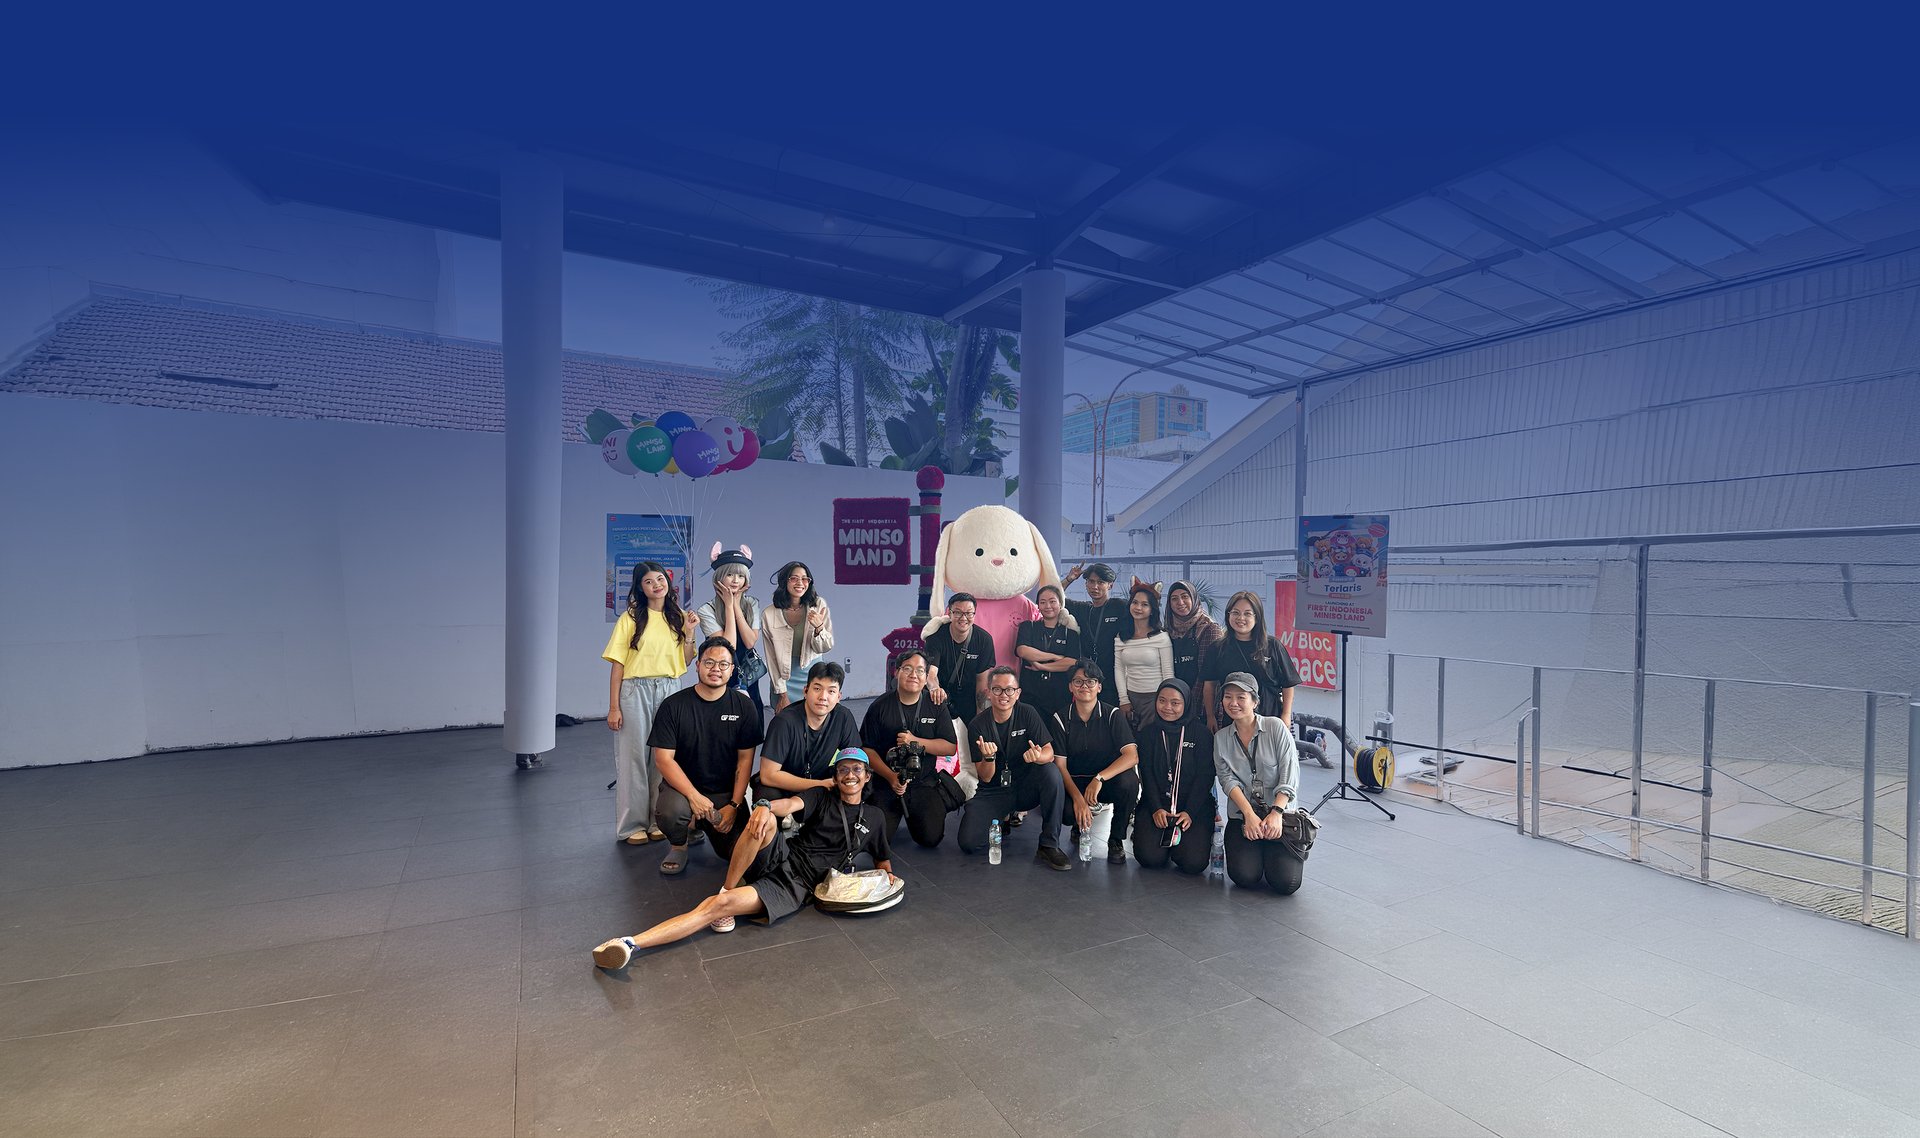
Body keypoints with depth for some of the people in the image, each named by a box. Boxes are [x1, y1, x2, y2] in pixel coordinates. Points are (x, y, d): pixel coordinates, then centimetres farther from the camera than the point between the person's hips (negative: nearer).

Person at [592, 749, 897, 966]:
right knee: (766, 822, -33)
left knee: (718, 905, -23)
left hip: (797, 886, -1)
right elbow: (792, 804, -9)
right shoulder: (822, 796, 12)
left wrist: (886, 876, 4)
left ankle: (631, 943, -29)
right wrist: (765, 805, -32)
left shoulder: (873, 818, 16)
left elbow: (883, 858, 28)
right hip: (782, 857, 1)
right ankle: (727, 888, -16)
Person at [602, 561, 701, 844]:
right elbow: (618, 664, -4)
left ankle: (658, 820, 19)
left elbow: (685, 662, 10)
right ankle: (632, 825, 13)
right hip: (635, 692, -3)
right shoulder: (630, 618, -2)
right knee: (634, 757, 2)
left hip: (669, 691, 3)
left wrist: (689, 633, -5)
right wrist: (613, 707, -8)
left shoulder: (678, 617, 9)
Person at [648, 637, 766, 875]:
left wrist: (734, 805, -9)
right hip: (683, 785, -2)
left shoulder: (744, 706, -2)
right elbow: (663, 758, -11)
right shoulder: (673, 705, -7)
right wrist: (694, 796, -22)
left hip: (726, 793, 2)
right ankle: (678, 844, 2)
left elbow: (745, 759, -1)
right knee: (670, 811, -35)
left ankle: (703, 825, 22)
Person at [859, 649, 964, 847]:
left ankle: (911, 815, 22)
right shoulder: (879, 707, -3)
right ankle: (897, 814, 22)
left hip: (925, 784, 1)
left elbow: (950, 748, -4)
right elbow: (867, 750, -3)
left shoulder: (936, 707, 1)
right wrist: (891, 777, -17)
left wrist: (916, 741, -18)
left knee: (931, 838, -12)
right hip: (886, 782, 0)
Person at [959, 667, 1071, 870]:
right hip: (993, 792, 0)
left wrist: (1038, 757, -38)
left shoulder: (1027, 714, -7)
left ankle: (1049, 846, -20)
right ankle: (1005, 818, 14)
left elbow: (1049, 752, -13)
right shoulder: (977, 725, -9)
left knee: (1051, 771, -31)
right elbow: (986, 778, -9)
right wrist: (988, 756, -31)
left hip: (1025, 788, 0)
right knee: (968, 843, -20)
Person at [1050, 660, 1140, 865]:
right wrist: (1077, 797, -25)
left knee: (1129, 782, -34)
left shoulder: (1113, 714, -8)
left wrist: (1099, 779, -34)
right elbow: (1060, 765, -9)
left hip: (1109, 779, 0)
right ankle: (1080, 825, 11)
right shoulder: (1061, 718, -5)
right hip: (1074, 782, 1)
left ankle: (1116, 839, -7)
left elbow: (1132, 756, -21)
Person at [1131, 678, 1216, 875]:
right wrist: (1156, 808, -12)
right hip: (1156, 803, 1)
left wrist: (1189, 812, -13)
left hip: (1194, 805, -1)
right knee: (1151, 858, -20)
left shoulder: (1200, 734, 3)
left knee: (1194, 862, -20)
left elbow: (1205, 777, -2)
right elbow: (1147, 775, 2)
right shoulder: (1147, 733, 9)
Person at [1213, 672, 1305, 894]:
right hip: (1241, 816, 2)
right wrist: (1249, 814, -17)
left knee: (1286, 883, -16)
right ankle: (1249, 851, 16)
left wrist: (1276, 813, -17)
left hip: (1280, 812, -2)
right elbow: (1227, 779, -3)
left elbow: (1289, 776, -7)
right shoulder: (1221, 738, 7)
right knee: (1245, 878, -19)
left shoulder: (1275, 727, -3)